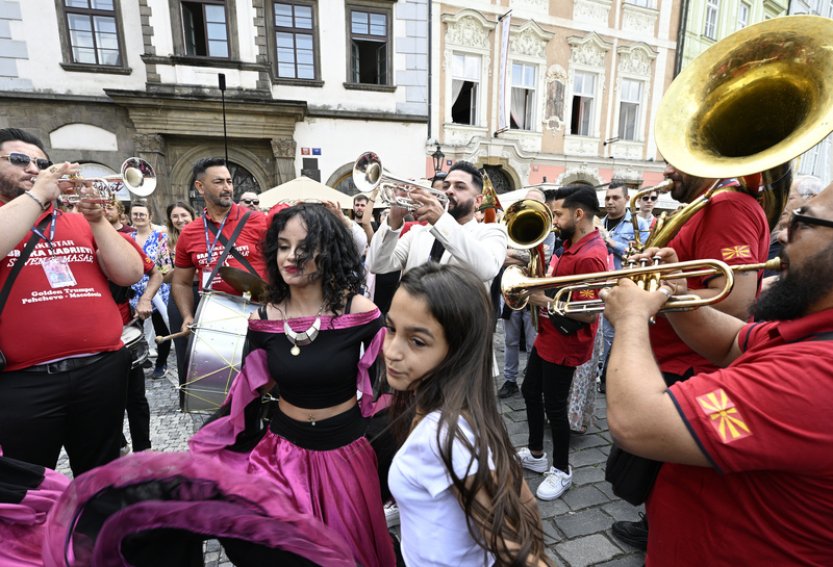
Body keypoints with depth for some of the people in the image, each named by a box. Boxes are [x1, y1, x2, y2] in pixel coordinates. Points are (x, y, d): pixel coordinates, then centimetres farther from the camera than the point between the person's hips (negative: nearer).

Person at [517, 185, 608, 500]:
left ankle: (562, 471, 28)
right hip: (546, 338, 10)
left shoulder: (591, 256, -25)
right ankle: (535, 454, 40)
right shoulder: (571, 243, 6)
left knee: (554, 407, 5)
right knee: (530, 392, 20)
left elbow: (590, 313, -27)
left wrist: (544, 300, -25)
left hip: (564, 346, -10)